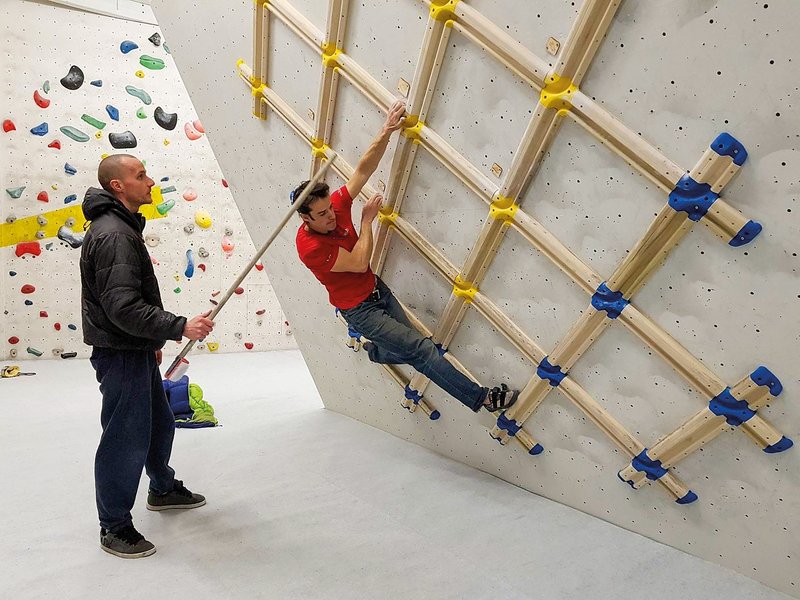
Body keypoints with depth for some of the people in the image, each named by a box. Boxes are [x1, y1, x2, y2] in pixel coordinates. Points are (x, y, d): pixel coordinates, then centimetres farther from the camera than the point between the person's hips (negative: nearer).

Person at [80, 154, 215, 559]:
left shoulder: (123, 227, 13)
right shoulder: (112, 235, -21)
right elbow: (123, 307, -28)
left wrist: (152, 341, 24)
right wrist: (181, 327, -28)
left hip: (136, 349, 11)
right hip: (119, 354, -11)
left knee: (159, 423, 22)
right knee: (126, 439, 0)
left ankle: (163, 489, 42)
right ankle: (115, 528, 16)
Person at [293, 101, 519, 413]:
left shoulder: (335, 205, -8)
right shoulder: (308, 245, -27)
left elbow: (363, 170, -10)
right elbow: (359, 263, -25)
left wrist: (386, 132, -22)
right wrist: (367, 219, -17)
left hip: (378, 290, 8)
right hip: (360, 309, -7)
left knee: (410, 351, 14)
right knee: (421, 348, -13)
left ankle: (374, 351, 45)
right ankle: (481, 397, -7)